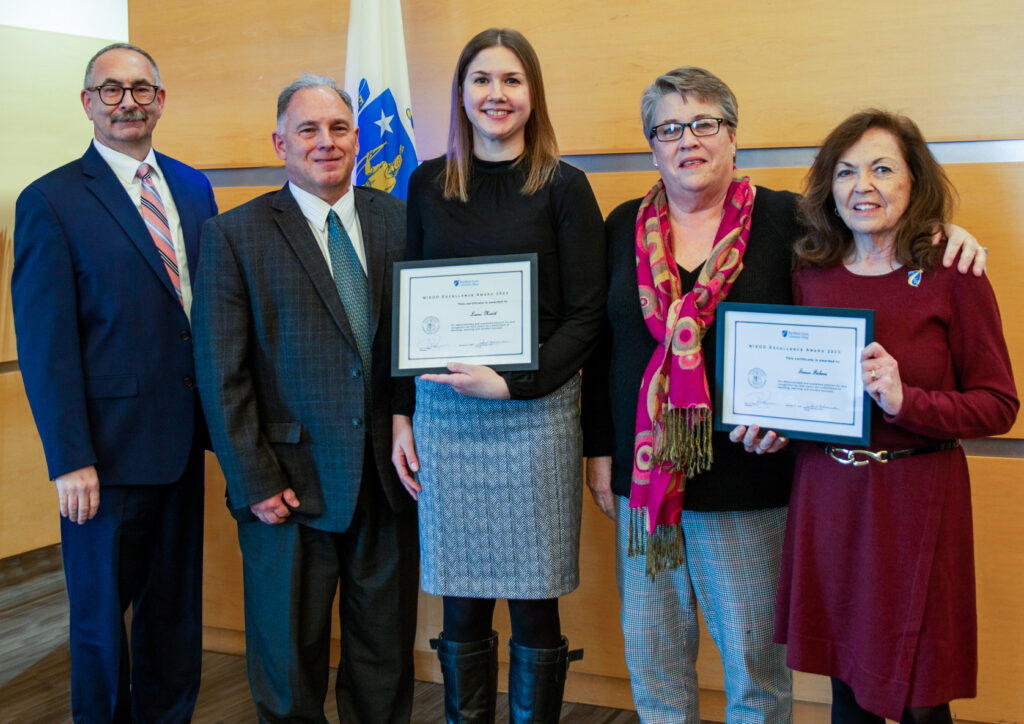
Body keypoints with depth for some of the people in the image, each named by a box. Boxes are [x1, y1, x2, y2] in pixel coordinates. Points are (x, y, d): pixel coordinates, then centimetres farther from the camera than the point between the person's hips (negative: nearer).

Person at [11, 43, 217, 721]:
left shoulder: (193, 188, 10)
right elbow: (45, 345, -11)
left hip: (186, 439, 5)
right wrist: (71, 460, -15)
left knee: (176, 608, 17)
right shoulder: (50, 201, -7)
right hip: (109, 449, -5)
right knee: (101, 614, 11)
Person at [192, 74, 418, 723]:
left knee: (386, 646, 14)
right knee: (289, 657, 10)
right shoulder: (235, 236, -2)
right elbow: (222, 373, -5)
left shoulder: (398, 219, 6)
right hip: (292, 486, -2)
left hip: (389, 476, 3)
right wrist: (255, 481, -9)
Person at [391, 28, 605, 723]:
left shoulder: (564, 187, 1)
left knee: (534, 606, 4)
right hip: (442, 411, 2)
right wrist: (401, 414, 6)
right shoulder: (428, 183, 10)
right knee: (462, 603, 8)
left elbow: (586, 315, -3)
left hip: (536, 412, -2)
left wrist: (510, 383, -14)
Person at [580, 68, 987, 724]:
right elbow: (601, 345, 9)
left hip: (747, 476, -3)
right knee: (651, 646, 15)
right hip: (642, 473, 3)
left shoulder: (784, 220, -4)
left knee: (754, 651, 8)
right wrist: (600, 449, 7)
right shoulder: (626, 227, 6)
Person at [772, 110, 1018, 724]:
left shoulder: (952, 279, -7)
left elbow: (998, 406, -7)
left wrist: (906, 401, -20)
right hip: (827, 494, 4)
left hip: (917, 498, -3)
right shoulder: (812, 277, 5)